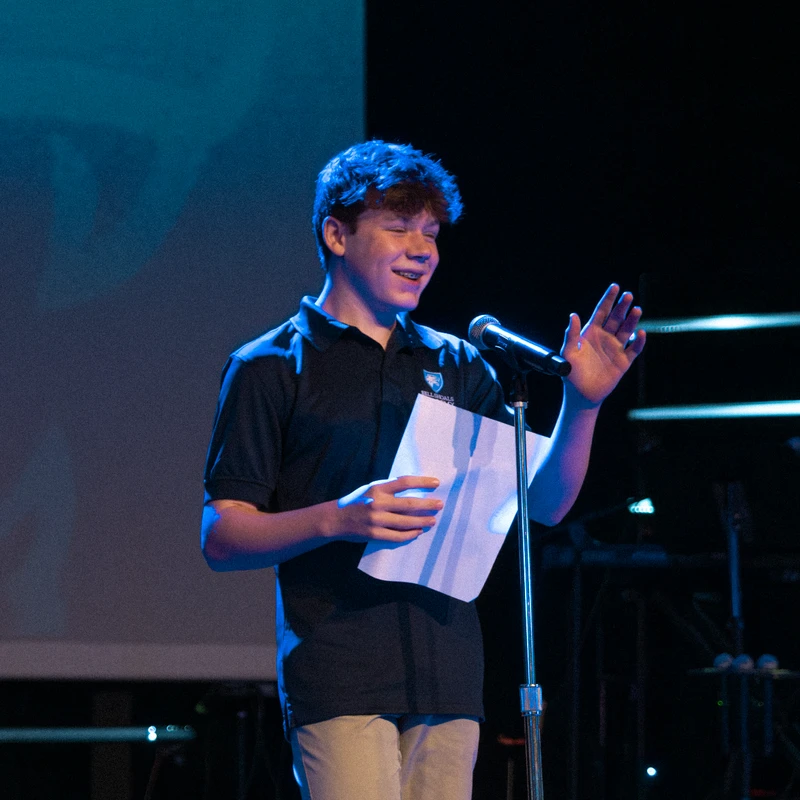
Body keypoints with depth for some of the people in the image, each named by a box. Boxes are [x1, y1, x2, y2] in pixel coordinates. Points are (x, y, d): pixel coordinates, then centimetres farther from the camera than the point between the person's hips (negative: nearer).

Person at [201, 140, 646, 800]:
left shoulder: (455, 365, 17)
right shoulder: (270, 368, 5)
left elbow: (545, 503, 12)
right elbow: (221, 538, -1)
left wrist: (582, 404, -5)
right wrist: (336, 519, -19)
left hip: (448, 673, 5)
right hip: (339, 677, -4)